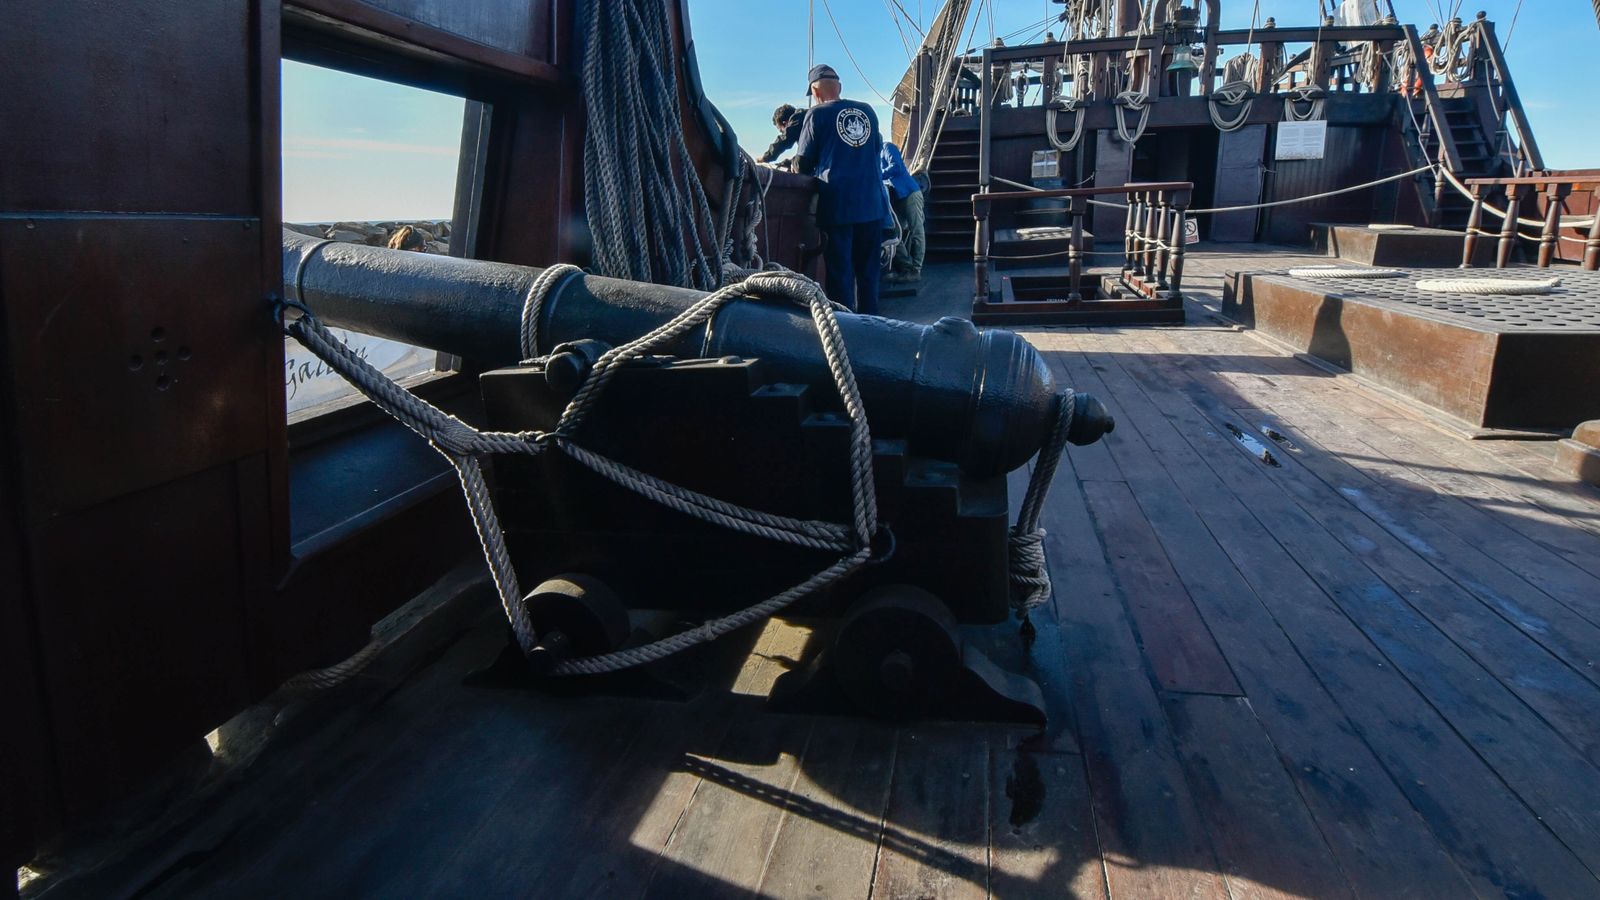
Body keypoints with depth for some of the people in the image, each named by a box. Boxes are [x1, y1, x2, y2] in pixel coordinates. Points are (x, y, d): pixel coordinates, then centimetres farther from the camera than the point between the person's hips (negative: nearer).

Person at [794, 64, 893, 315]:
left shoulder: (817, 115, -4)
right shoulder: (867, 111, 9)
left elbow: (802, 164, -1)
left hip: (837, 206, -4)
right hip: (873, 204, 4)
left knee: (840, 272, 1)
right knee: (868, 272, 12)